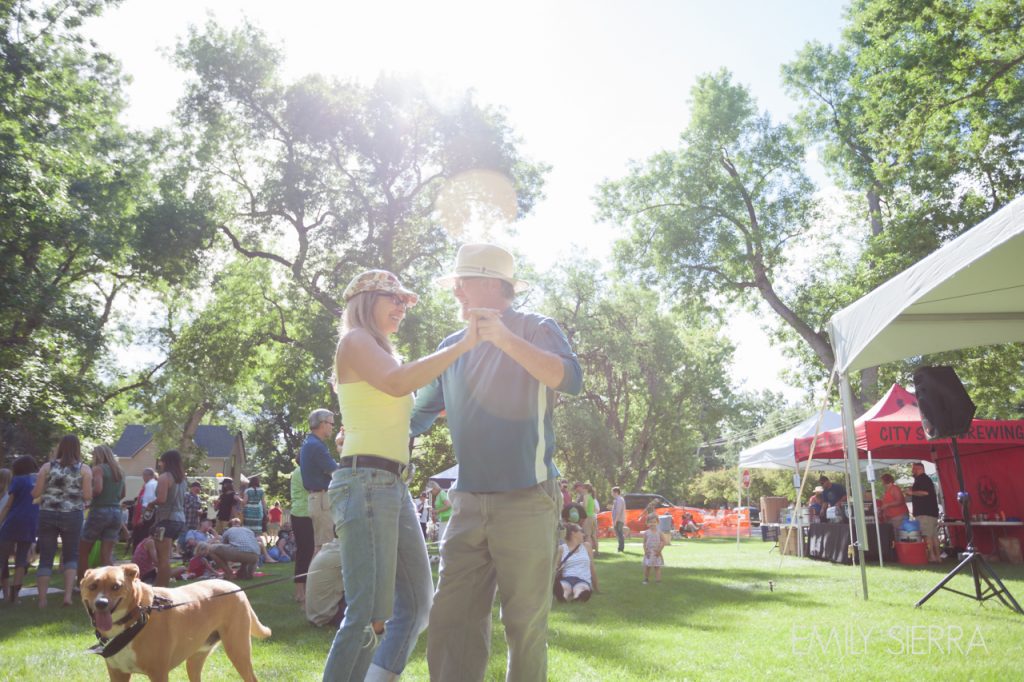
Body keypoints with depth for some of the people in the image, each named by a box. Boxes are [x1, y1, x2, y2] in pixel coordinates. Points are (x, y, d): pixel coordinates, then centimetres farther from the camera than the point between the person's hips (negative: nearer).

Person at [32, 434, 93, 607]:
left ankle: (42, 600, 8)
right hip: (72, 516, -1)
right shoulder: (84, 469, -1)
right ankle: (68, 594, -1)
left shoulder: (47, 466, 3)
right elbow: (88, 496, -5)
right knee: (71, 555, 12)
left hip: (48, 515, 1)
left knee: (46, 557, 8)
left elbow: (35, 493, 2)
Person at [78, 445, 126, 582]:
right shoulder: (119, 471, 15)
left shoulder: (98, 468, -5)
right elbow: (122, 494, 23)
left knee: (83, 551, 10)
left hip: (100, 511, -6)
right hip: (116, 512, 6)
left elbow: (97, 489, -20)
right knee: (107, 554, 4)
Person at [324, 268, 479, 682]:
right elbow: (397, 382, -22)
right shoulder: (354, 340, -3)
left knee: (416, 604, 8)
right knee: (369, 614, -9)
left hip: (394, 486, 10)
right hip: (366, 483, -10)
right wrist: (462, 345, -19)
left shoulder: (381, 351, 24)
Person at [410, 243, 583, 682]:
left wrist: (505, 339, -27)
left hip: (526, 501, -4)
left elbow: (571, 380, -19)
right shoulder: (452, 347, 14)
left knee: (525, 625, 4)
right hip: (468, 503, 5)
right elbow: (420, 413, 24)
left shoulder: (535, 329, 0)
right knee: (451, 620, 2)